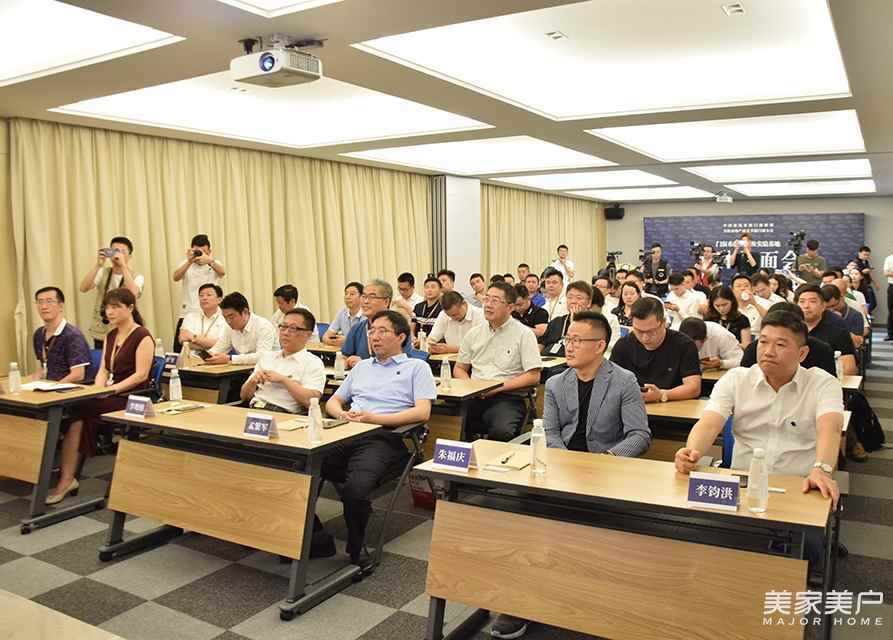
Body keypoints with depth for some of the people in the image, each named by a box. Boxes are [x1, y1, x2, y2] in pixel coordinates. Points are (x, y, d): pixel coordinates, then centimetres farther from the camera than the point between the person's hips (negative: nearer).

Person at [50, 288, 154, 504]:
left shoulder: (142, 336, -7)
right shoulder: (111, 335, 17)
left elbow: (141, 374, -14)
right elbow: (103, 370, 15)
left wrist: (111, 389, -20)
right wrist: (97, 390, -5)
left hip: (131, 399, -7)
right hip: (110, 397, 7)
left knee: (79, 410, -24)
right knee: (75, 413, -21)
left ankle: (67, 478, -15)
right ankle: (67, 478, -22)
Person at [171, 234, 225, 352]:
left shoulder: (214, 264, 4)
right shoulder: (186, 264, 8)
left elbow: (222, 272, -20)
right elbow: (176, 278, -11)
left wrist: (209, 260, -40)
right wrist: (189, 262, -27)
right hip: (187, 314, 2)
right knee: (179, 350, -1)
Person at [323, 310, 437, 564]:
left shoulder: (417, 367, 13)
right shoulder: (362, 366, 31)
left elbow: (422, 412, -1)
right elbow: (332, 402, 30)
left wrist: (374, 418, -11)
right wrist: (342, 414, 4)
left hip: (383, 438, -5)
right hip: (346, 434, 5)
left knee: (355, 488, -34)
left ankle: (356, 551, -8)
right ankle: (314, 537, -6)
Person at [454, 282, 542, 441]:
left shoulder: (524, 334, 2)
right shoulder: (474, 333, 16)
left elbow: (533, 377, -3)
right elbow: (459, 368, 21)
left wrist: (498, 386, -10)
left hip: (507, 397, -4)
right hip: (474, 397, 4)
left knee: (501, 431, -35)